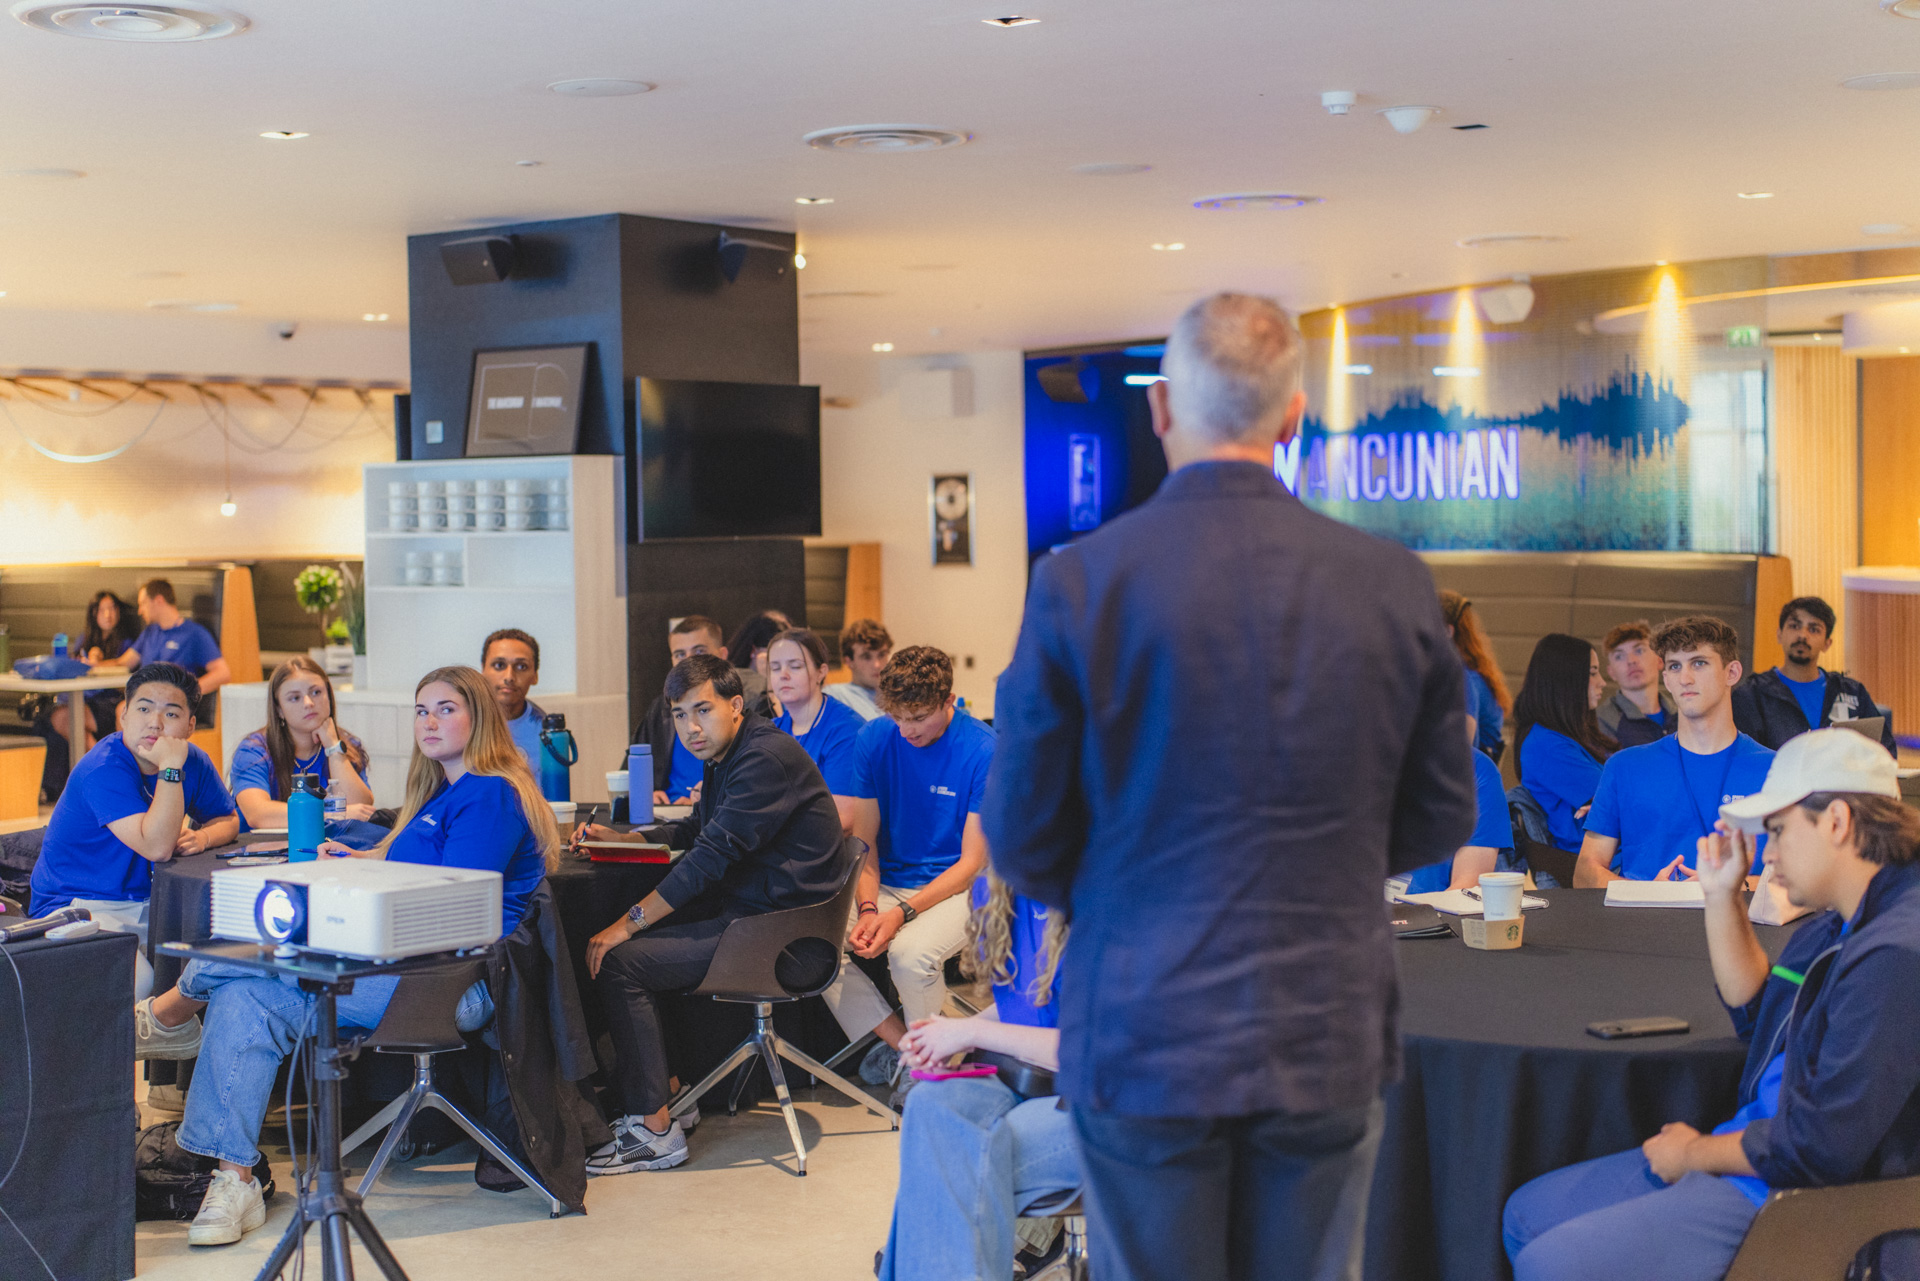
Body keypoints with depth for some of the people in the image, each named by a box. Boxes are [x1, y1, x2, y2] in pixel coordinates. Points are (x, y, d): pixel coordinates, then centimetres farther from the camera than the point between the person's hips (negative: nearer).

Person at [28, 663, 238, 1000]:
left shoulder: (194, 762, 2)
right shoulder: (103, 770, -21)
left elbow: (228, 819, 18)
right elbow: (157, 847, -30)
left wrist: (204, 836, -6)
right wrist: (171, 769, -31)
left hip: (148, 901, 7)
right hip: (78, 905, -7)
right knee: (138, 982, -34)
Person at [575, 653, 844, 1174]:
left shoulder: (767, 757, -19)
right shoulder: (727, 757, 14)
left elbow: (713, 855, -23)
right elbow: (695, 833, 29)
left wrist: (629, 922, -20)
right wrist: (615, 837, 15)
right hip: (741, 907, 11)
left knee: (620, 961, -14)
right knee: (637, 942, 13)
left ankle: (655, 1129, -9)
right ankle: (669, 1092, 16)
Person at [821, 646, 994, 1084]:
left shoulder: (984, 752, -13)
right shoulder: (874, 739, -1)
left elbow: (973, 863, -11)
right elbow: (864, 840, 4)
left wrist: (903, 913, -23)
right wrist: (868, 908, -15)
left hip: (952, 887, -4)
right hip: (886, 882, 5)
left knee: (910, 953, -35)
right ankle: (900, 1042, -7)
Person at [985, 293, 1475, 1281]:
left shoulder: (1079, 582, -10)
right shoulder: (1393, 585, -4)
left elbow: (1022, 839, -4)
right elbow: (1438, 821, 6)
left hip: (1143, 1041, -2)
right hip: (1331, 1042, 2)